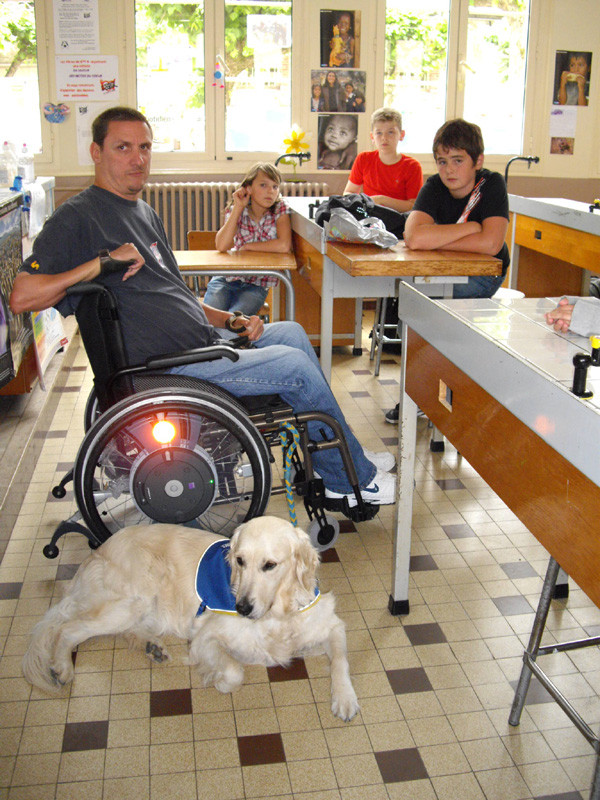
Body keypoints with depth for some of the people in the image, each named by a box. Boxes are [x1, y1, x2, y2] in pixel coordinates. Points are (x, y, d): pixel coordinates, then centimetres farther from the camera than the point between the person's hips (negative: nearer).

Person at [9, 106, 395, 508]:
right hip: (164, 365, -10)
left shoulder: (146, 214, 20)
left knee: (292, 332, 15)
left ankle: (336, 469, 19)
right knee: (295, 365, -12)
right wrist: (103, 261, -22)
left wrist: (231, 320, 8)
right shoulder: (77, 217, -9)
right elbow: (22, 297, -19)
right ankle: (356, 479, 8)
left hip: (203, 339, 10)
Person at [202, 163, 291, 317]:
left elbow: (284, 246, -22)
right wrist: (238, 208, -16)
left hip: (256, 285, -1)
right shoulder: (236, 210, -2)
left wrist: (247, 247, -14)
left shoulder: (280, 209, -5)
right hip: (227, 278, 2)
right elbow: (221, 246, -18)